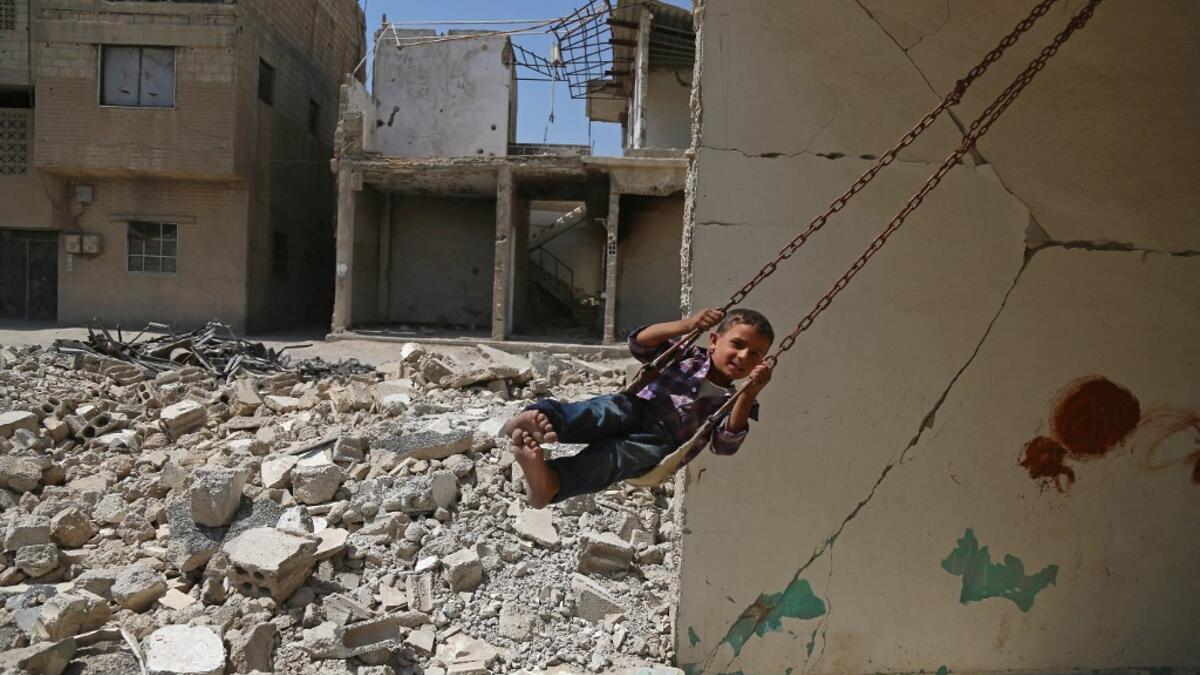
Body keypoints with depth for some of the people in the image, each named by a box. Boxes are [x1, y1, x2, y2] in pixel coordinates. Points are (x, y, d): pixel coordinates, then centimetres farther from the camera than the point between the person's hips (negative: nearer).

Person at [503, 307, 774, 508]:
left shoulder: (732, 402, 15)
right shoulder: (688, 355, 17)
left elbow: (725, 445, -5)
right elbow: (640, 341, 6)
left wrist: (750, 394, -14)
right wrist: (686, 325, -7)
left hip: (658, 442, -1)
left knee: (615, 452, -35)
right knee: (616, 409, -35)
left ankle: (550, 482, -61)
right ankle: (542, 417, -61)